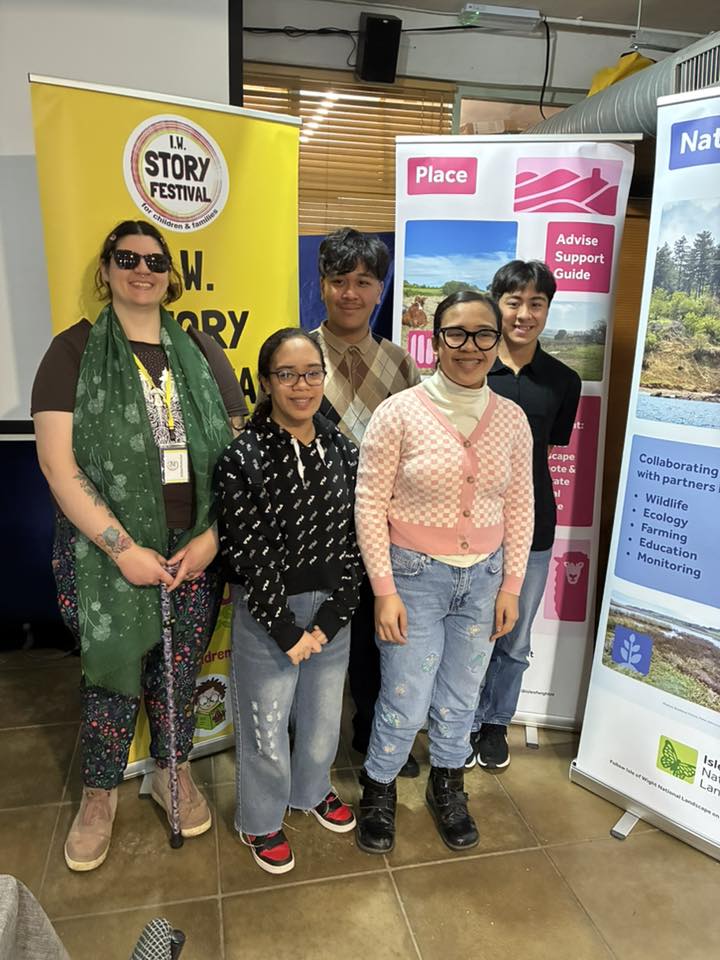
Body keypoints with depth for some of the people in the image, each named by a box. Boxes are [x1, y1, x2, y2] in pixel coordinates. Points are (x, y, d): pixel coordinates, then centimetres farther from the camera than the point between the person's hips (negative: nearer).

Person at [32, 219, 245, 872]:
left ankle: (173, 773, 39)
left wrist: (212, 537, -6)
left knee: (180, 671, 12)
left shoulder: (202, 352, 7)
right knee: (114, 672, 8)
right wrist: (123, 548, -15)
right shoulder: (76, 350, -1)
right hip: (107, 551, -2)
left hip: (196, 548, 3)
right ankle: (100, 794, 35)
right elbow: (58, 463, -9)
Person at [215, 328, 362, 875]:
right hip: (265, 614, -4)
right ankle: (261, 820, 42)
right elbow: (246, 553, -15)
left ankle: (311, 790, 51)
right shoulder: (244, 458, -16)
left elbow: (351, 540, -1)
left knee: (323, 715, 21)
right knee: (266, 727, 14)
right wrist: (288, 630, -13)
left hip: (331, 610, 4)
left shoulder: (342, 451, -2)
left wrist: (331, 619, -7)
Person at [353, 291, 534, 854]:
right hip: (415, 576, -3)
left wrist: (511, 586, 5)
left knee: (460, 696, 18)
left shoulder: (512, 419, -1)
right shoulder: (400, 413, -13)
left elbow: (519, 508, 5)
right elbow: (370, 504, -10)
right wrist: (384, 590, -11)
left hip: (484, 577, 4)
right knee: (405, 703, 5)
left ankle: (447, 787, 45)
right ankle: (378, 791, 35)